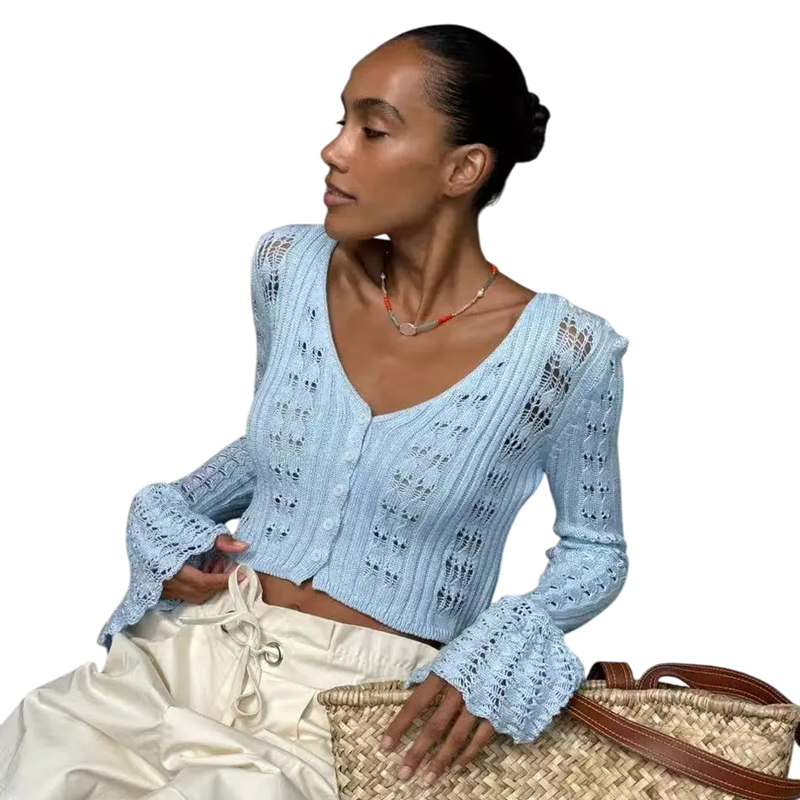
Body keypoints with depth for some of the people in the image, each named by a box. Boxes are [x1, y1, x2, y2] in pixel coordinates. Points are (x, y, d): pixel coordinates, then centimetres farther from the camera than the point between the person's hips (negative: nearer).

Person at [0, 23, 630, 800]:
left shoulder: (561, 350, -12)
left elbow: (595, 553, 2)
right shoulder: (288, 267, 0)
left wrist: (496, 650, -16)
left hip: (368, 703, -3)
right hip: (192, 650, 4)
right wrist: (169, 514, 0)